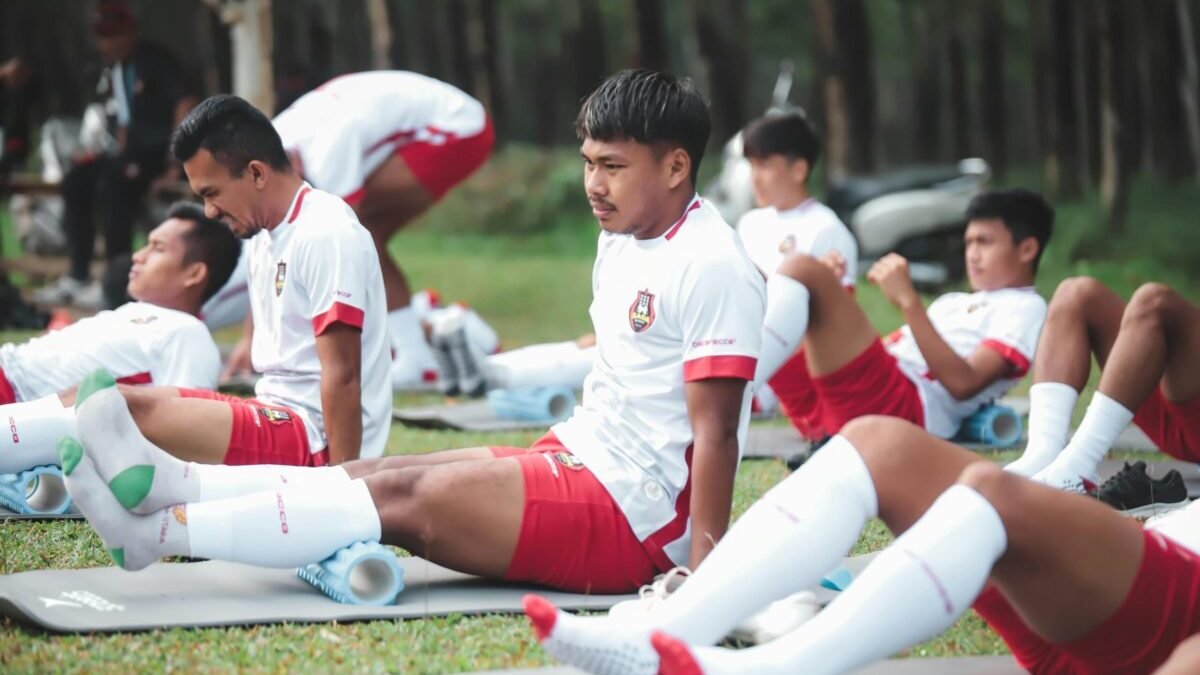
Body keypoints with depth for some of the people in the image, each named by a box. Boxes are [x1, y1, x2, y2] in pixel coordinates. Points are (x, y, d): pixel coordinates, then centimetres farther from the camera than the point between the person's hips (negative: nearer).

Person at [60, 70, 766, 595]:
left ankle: (153, 532, -20)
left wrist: (704, 582, -24)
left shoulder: (710, 266, -17)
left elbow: (715, 434, -21)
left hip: (638, 510, -9)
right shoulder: (623, 241, 14)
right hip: (583, 464, 9)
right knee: (371, 476, -4)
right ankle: (168, 483, -12)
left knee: (402, 496, -18)